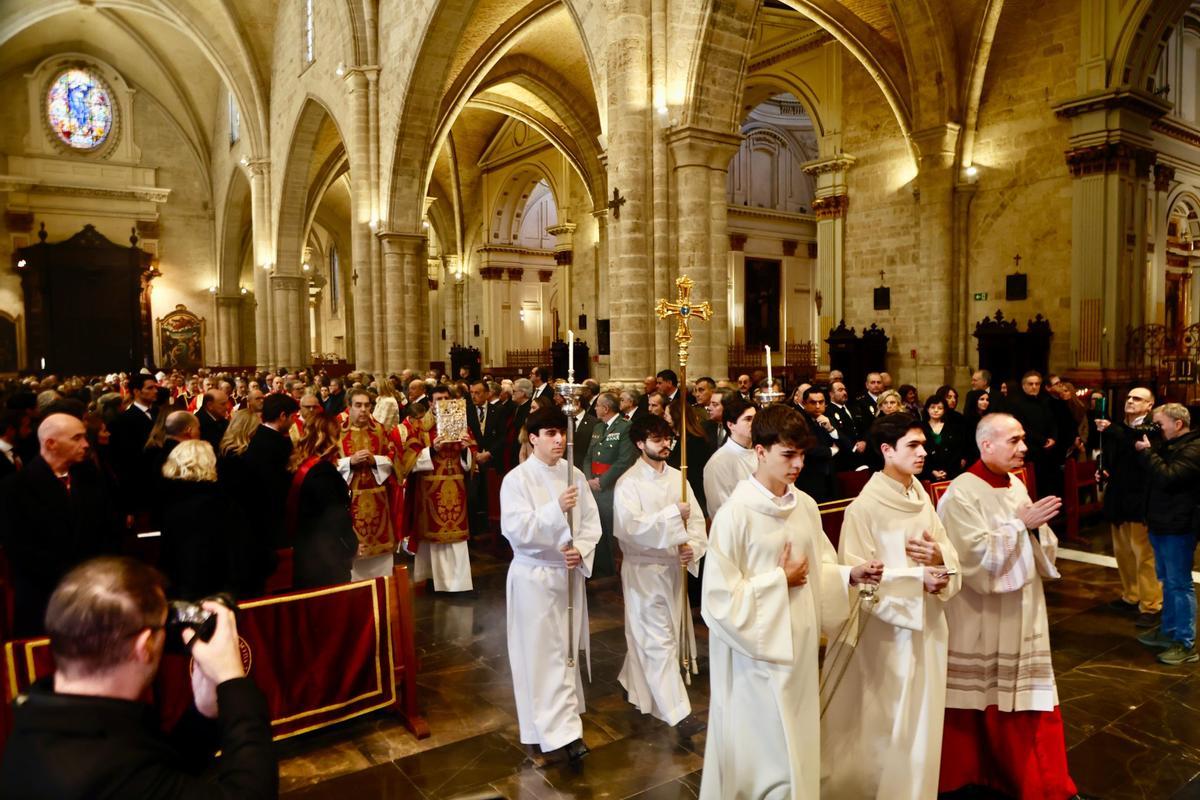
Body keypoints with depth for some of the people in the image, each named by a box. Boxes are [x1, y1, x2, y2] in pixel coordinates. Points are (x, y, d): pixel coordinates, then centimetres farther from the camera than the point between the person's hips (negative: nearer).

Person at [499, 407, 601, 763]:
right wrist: (556, 508, -29)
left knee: (567, 650, 15)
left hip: (569, 574, 5)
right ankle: (563, 731, 2)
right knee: (545, 654, -2)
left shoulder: (575, 475, 2)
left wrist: (581, 551, -16)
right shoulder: (516, 479, -12)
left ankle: (559, 718, 33)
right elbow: (516, 531, -20)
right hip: (534, 577, -5)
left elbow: (591, 521, 2)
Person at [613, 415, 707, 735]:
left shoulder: (676, 477, 4)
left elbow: (696, 518, 2)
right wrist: (673, 514, -27)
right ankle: (677, 712, 1)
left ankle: (634, 683, 40)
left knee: (648, 635, 18)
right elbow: (630, 527, -24)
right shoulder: (628, 483, -12)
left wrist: (692, 546, -16)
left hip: (673, 566, 6)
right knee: (658, 640, -3)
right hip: (644, 569, -6)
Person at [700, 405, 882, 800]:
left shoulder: (805, 505, 1)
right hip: (758, 653, -6)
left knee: (797, 745, 20)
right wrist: (780, 581, -16)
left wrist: (851, 575, -8)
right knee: (766, 755, 6)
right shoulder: (734, 514, -19)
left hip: (800, 644, 6)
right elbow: (720, 596, -19)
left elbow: (819, 567, 11)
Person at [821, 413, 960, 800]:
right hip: (886, 631, -6)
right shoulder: (865, 507, -16)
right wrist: (917, 578, -22)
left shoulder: (922, 497, 4)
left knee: (919, 721, 18)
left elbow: (949, 553, 4)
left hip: (926, 626, 7)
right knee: (883, 725, 7)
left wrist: (939, 558, -18)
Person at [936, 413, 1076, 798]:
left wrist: (1037, 527, -12)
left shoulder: (1016, 486, 7)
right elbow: (978, 555, -22)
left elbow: (1042, 547, 9)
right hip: (980, 619, -6)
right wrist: (1021, 523, -19)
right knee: (977, 696, 8)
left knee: (1025, 695, 11)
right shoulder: (961, 494, -16)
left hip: (1020, 614, 6)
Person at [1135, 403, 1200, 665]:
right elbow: (1151, 473, 20)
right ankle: (1169, 631, 28)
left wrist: (1147, 452, -15)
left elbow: (1167, 477, -26)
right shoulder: (1168, 445, 14)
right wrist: (1146, 451, 4)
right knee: (1167, 581, 17)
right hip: (1161, 524, 10)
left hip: (1177, 527, -9)